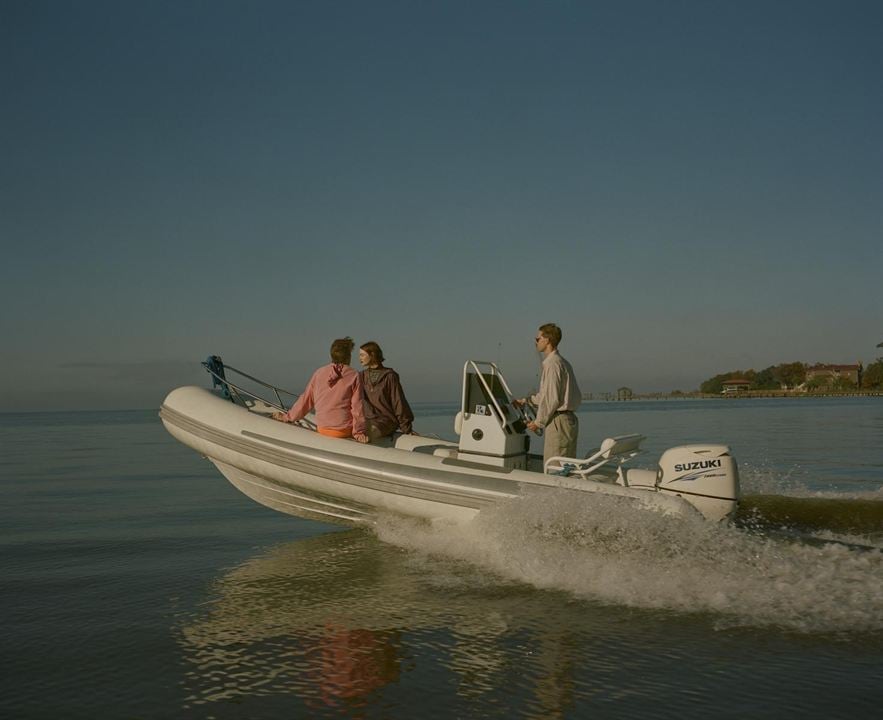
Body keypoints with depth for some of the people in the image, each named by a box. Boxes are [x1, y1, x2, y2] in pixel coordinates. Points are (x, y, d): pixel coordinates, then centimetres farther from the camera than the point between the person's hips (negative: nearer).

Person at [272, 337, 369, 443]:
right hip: (345, 431, -4)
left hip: (322, 429, 4)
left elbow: (306, 399, 9)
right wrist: (359, 432, -3)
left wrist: (288, 417, 20)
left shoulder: (320, 372, 4)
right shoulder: (354, 376, -5)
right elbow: (357, 407, -7)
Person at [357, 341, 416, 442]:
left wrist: (406, 428, -2)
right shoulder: (362, 376, 13)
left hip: (386, 420, -5)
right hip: (368, 420, 5)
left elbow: (398, 403, -2)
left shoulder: (389, 376, -2)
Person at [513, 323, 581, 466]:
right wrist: (525, 401, 27)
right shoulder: (562, 362, 18)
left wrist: (538, 422, -8)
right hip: (569, 419, 10)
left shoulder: (552, 364, -14)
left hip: (558, 421, -10)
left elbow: (552, 399, -17)